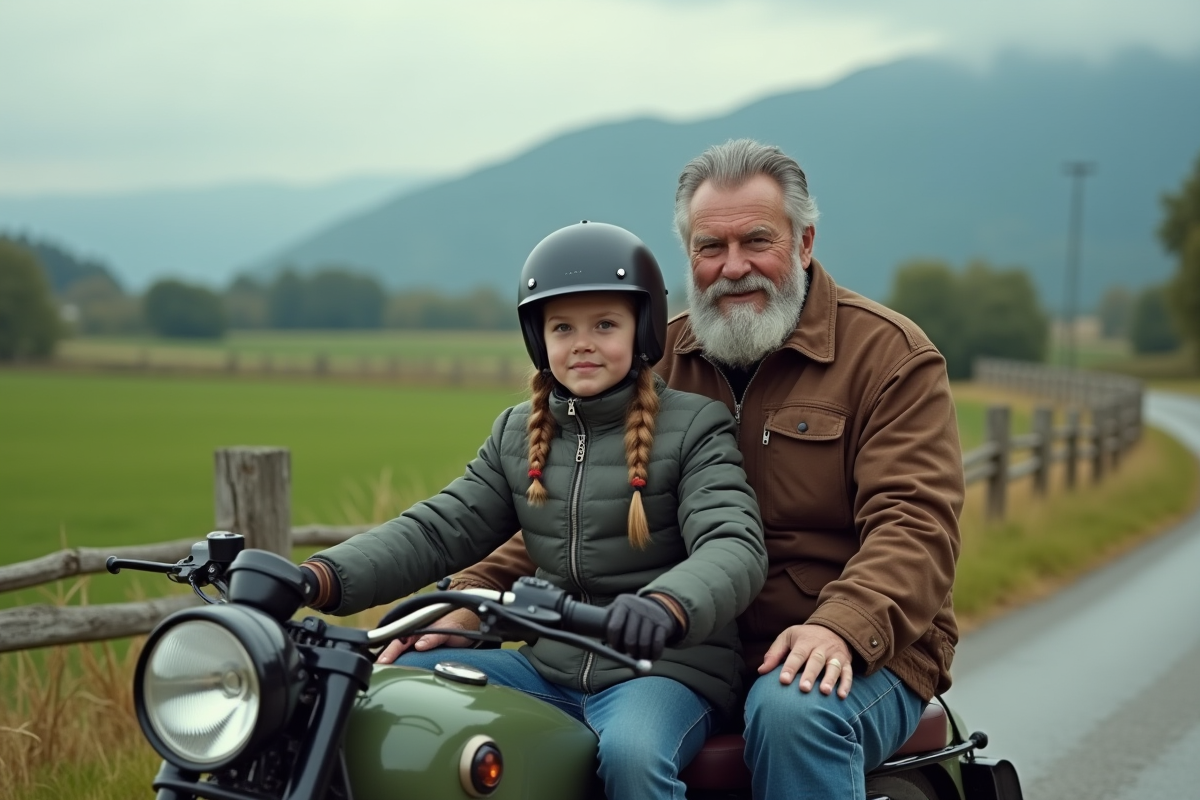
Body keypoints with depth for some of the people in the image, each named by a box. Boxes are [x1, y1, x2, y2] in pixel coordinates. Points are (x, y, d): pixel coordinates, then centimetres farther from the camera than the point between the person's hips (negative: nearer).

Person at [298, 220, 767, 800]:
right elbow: (437, 531, 6)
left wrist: (665, 605, -44)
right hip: (547, 665, 6)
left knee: (632, 753, -36)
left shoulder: (694, 428, -5)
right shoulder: (517, 435, 12)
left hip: (666, 665, -5)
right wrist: (319, 580, -12)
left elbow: (735, 547, -20)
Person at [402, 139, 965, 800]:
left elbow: (915, 522, -12)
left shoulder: (891, 355, 0)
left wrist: (840, 627, -31)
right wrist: (473, 598, -5)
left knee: (794, 711, -39)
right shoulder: (660, 357, 14)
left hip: (858, 659, -3)